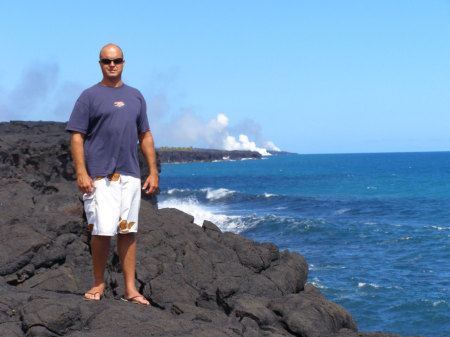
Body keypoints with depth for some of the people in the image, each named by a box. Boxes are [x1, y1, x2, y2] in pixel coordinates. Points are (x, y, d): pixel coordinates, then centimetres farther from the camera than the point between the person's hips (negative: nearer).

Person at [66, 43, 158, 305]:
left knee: (128, 230, 5)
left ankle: (131, 289, 9)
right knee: (102, 230, -7)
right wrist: (81, 173, -13)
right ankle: (99, 284, 8)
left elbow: (145, 136, 18)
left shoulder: (135, 96, 16)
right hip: (99, 176, -4)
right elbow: (77, 136, -2)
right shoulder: (90, 96, 2)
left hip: (130, 175, 4)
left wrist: (153, 171, 11)